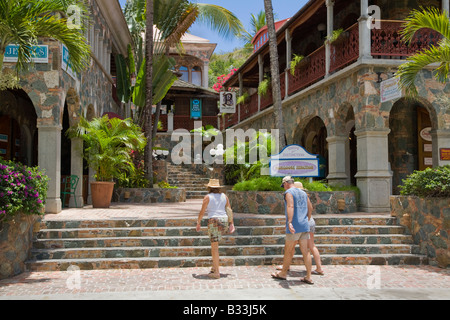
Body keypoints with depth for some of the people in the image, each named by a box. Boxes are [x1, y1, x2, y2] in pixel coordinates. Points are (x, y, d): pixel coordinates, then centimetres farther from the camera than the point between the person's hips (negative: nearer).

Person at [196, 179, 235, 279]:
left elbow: (202, 212, -3)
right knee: (214, 242, 24)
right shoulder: (224, 196, 11)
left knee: (214, 247, -1)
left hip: (214, 221, -6)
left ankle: (216, 273, -2)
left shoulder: (207, 197, -3)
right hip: (224, 221, 6)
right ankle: (214, 266, 20)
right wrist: (231, 223, 13)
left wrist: (198, 223, 8)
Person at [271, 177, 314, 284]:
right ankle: (308, 277, 3)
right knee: (305, 251, 4)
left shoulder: (289, 192, -6)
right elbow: (310, 208, 23)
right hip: (304, 227, 7)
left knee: (288, 250, 6)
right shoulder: (303, 193, 17)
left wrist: (289, 222, -32)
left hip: (294, 227, -7)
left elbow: (290, 206, -22)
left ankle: (283, 273, 18)